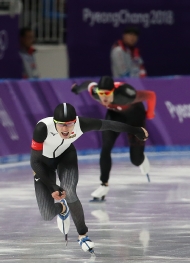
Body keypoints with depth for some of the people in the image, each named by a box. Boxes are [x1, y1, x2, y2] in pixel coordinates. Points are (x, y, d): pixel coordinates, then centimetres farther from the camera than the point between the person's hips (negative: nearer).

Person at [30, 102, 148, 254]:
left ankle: (83, 235, -2)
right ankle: (61, 207, 33)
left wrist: (136, 131, -2)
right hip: (44, 162, -1)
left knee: (69, 193, -28)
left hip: (66, 156, 1)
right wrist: (52, 187, -33)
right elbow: (35, 161, -28)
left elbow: (108, 124, -16)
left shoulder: (81, 124, -34)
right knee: (48, 215, -8)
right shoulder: (43, 128, -40)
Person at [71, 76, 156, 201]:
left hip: (134, 115, -3)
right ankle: (104, 185, -2)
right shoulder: (95, 92, -31)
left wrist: (150, 113, -12)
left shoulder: (125, 94, -44)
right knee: (105, 149, -15)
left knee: (136, 160, 2)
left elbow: (151, 95, -31)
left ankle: (142, 159, 40)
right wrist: (77, 88, 16)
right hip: (115, 113, 3)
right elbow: (89, 83, -6)